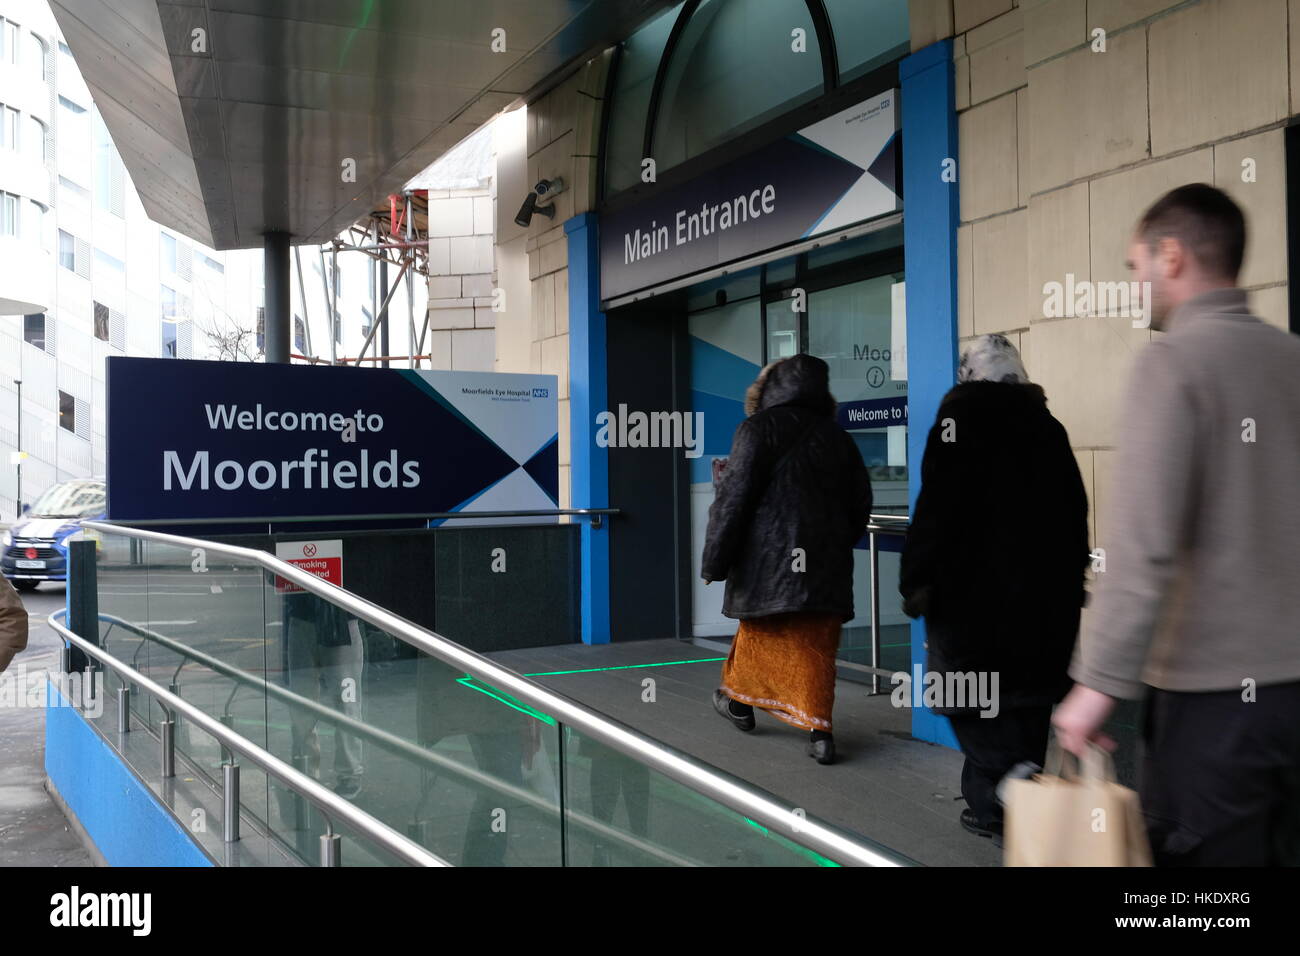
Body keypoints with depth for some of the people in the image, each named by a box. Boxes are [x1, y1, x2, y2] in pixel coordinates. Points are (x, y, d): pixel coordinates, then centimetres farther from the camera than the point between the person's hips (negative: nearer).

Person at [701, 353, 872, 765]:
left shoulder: (760, 428, -5)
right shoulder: (836, 435, 10)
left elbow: (734, 498, -10)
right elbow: (859, 505, 13)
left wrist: (714, 562, -5)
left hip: (770, 557, -4)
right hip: (827, 562, 4)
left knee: (761, 631, 12)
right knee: (816, 643, 4)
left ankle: (740, 701, 29)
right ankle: (819, 729, 0)